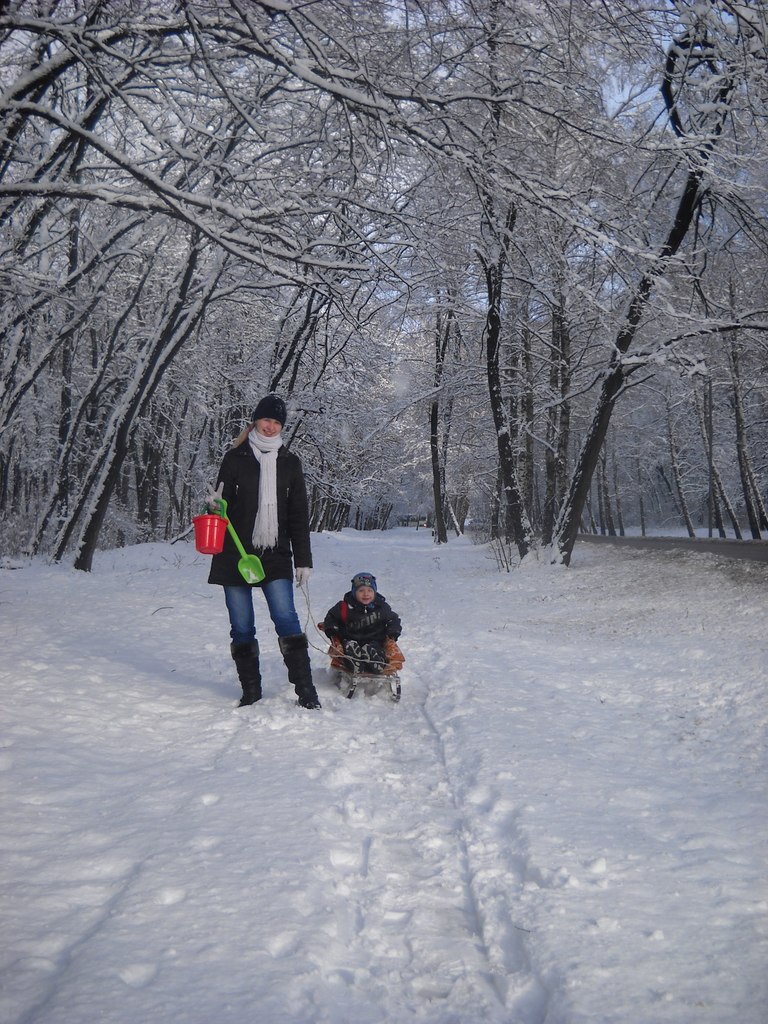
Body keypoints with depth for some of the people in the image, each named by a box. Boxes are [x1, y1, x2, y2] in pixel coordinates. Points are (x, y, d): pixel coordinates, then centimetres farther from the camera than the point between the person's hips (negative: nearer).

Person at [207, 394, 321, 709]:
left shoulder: (289, 462, 9)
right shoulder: (235, 458, 5)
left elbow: (299, 515, 9)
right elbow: (221, 503, 7)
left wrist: (303, 560, 5)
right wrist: (215, 505, -18)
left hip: (275, 555, 0)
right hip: (236, 554, 0)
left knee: (287, 621, -10)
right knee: (242, 628, 4)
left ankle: (306, 690, -6)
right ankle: (251, 692, 15)